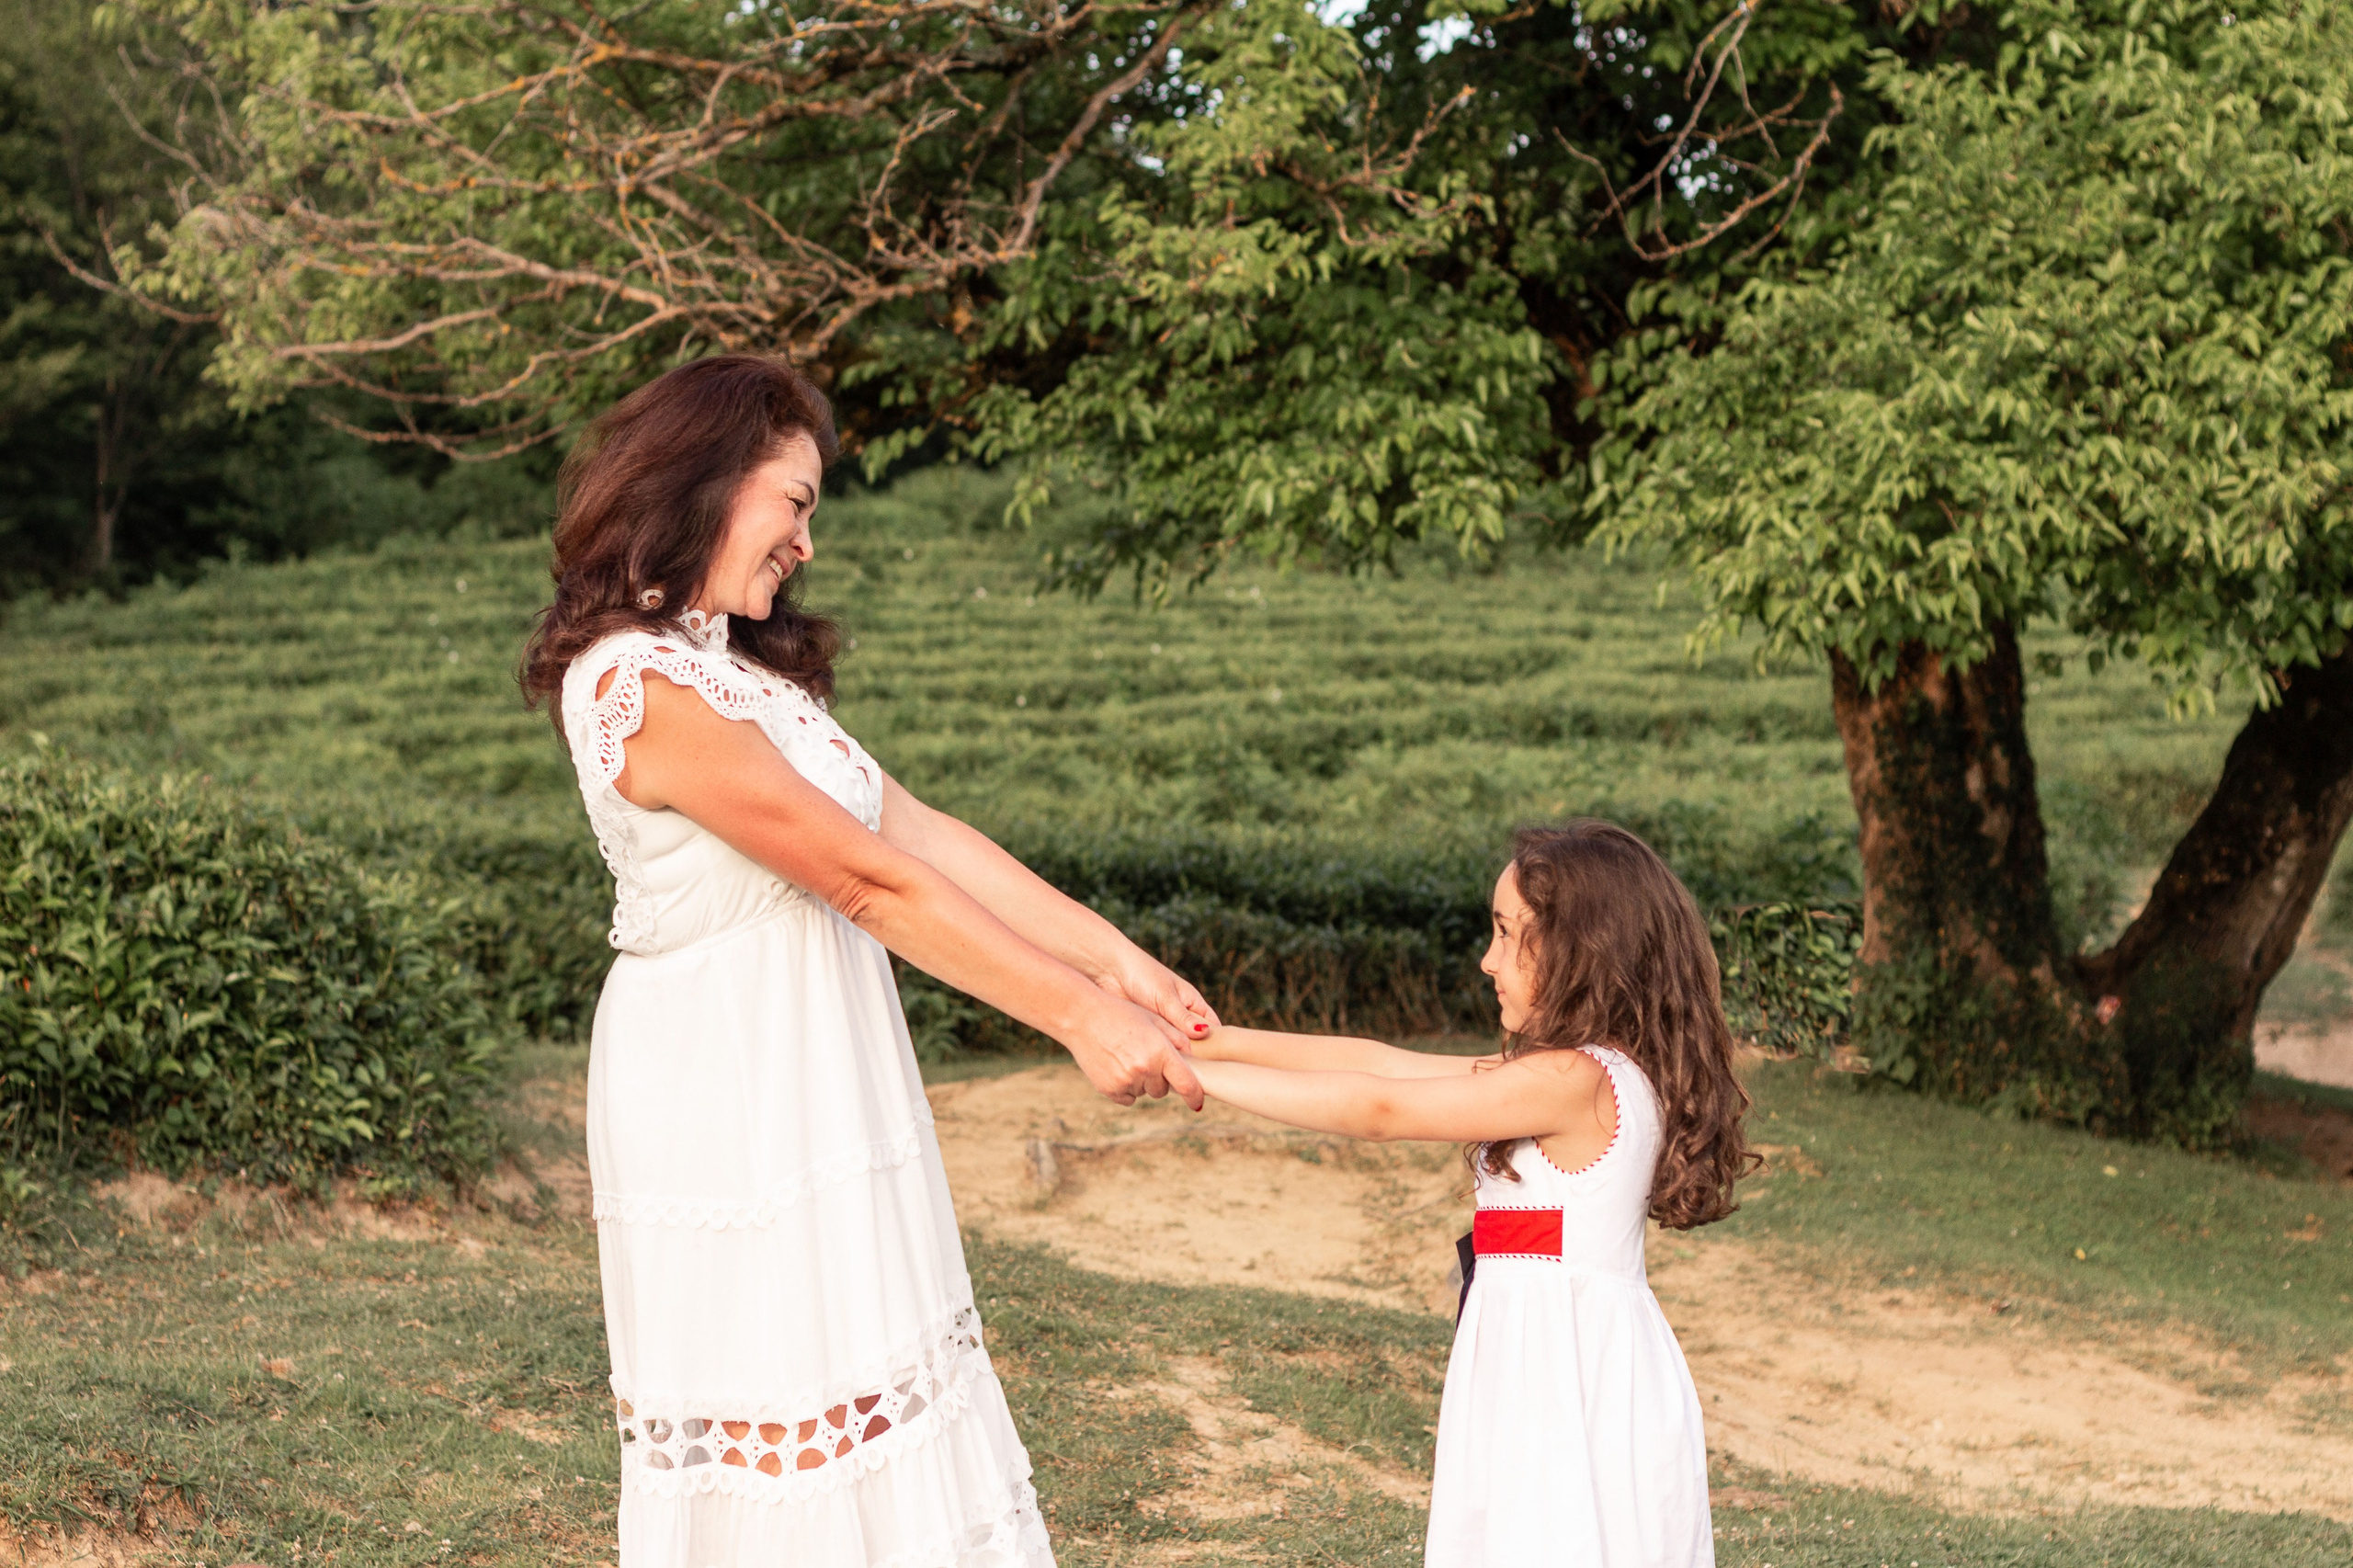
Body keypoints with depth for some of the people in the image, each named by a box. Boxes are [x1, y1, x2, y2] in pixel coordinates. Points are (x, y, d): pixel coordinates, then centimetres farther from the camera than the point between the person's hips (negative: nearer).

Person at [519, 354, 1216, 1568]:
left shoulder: (742, 666, 13)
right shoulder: (639, 684, -18)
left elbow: (922, 833, 7)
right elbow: (869, 882, -21)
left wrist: (1118, 963, 0)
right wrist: (1078, 1016, -19)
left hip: (817, 1095, 9)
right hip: (727, 1099, -9)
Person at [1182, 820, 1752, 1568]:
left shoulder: (1574, 1081, -16)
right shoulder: (1596, 1072, 12)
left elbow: (1377, 1108, -14)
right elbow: (1386, 1061, 12)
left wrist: (1194, 1071, -10)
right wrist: (1218, 1040, 10)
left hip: (1571, 1382, -9)